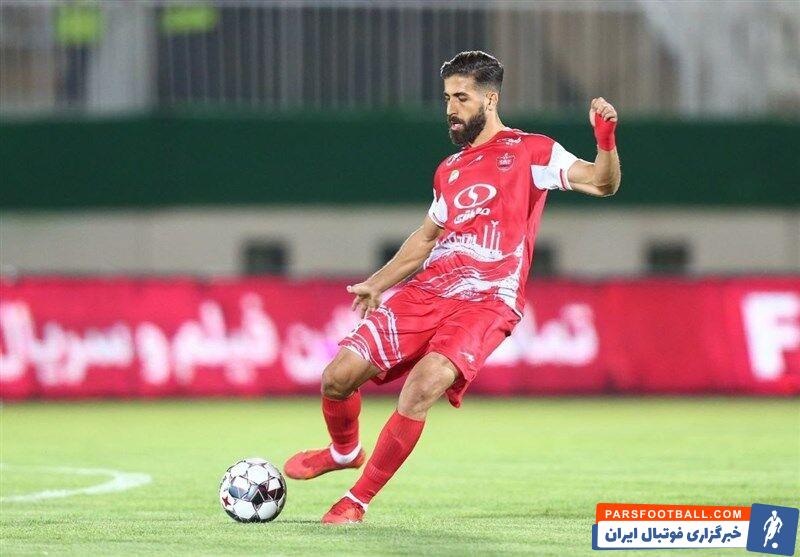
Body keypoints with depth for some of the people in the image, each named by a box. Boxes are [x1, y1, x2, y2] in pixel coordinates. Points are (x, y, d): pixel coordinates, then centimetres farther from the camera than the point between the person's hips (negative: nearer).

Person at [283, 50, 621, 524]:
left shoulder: (530, 152, 3)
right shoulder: (449, 172, 21)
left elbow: (602, 183, -7)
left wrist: (606, 139, -26)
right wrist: (376, 284, 28)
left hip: (486, 303, -6)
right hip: (426, 291, 6)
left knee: (424, 386, -29)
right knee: (339, 376, -5)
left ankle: (359, 500, -15)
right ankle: (344, 452, 29)